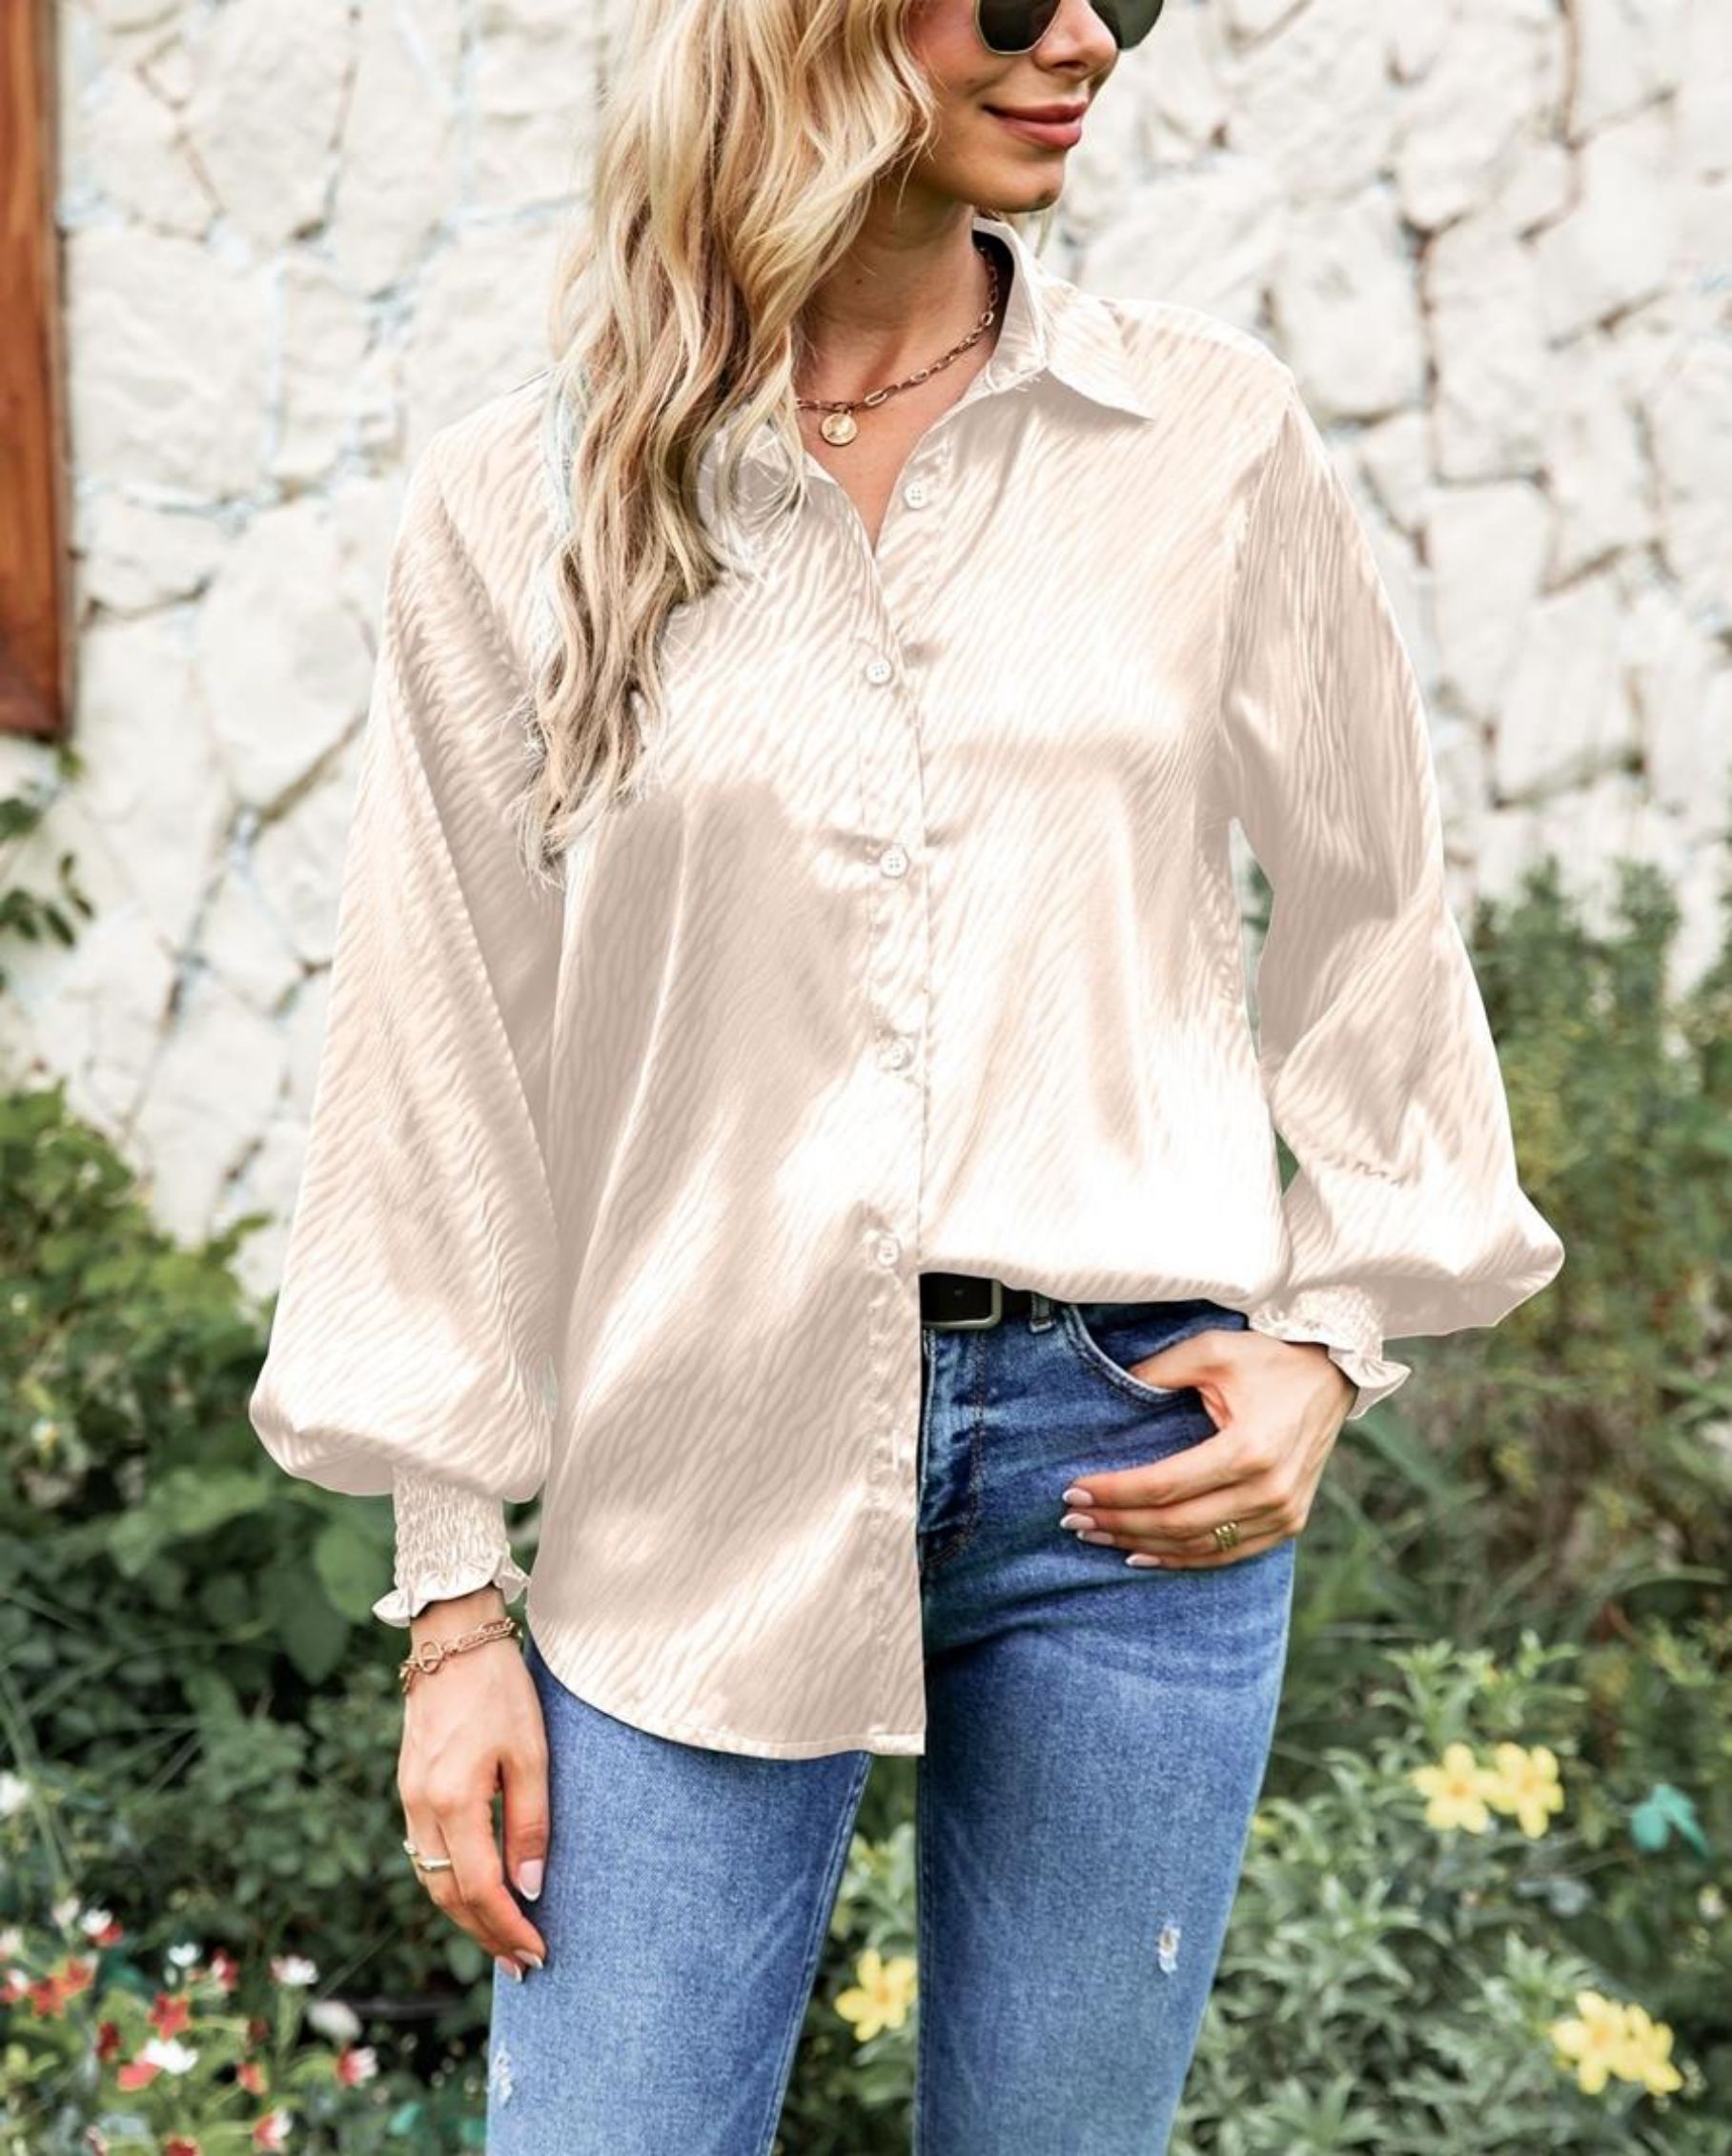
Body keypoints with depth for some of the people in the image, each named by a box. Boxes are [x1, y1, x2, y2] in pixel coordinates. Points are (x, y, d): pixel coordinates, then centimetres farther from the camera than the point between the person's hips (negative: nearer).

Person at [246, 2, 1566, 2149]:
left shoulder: (1213, 435, 0)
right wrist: (455, 1599, 2)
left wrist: (1328, 1343, -1)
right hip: (705, 1477, -1)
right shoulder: (517, 500, -2)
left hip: (1134, 1455, 1)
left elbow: (1372, 927, 10)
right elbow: (444, 1061, 1)